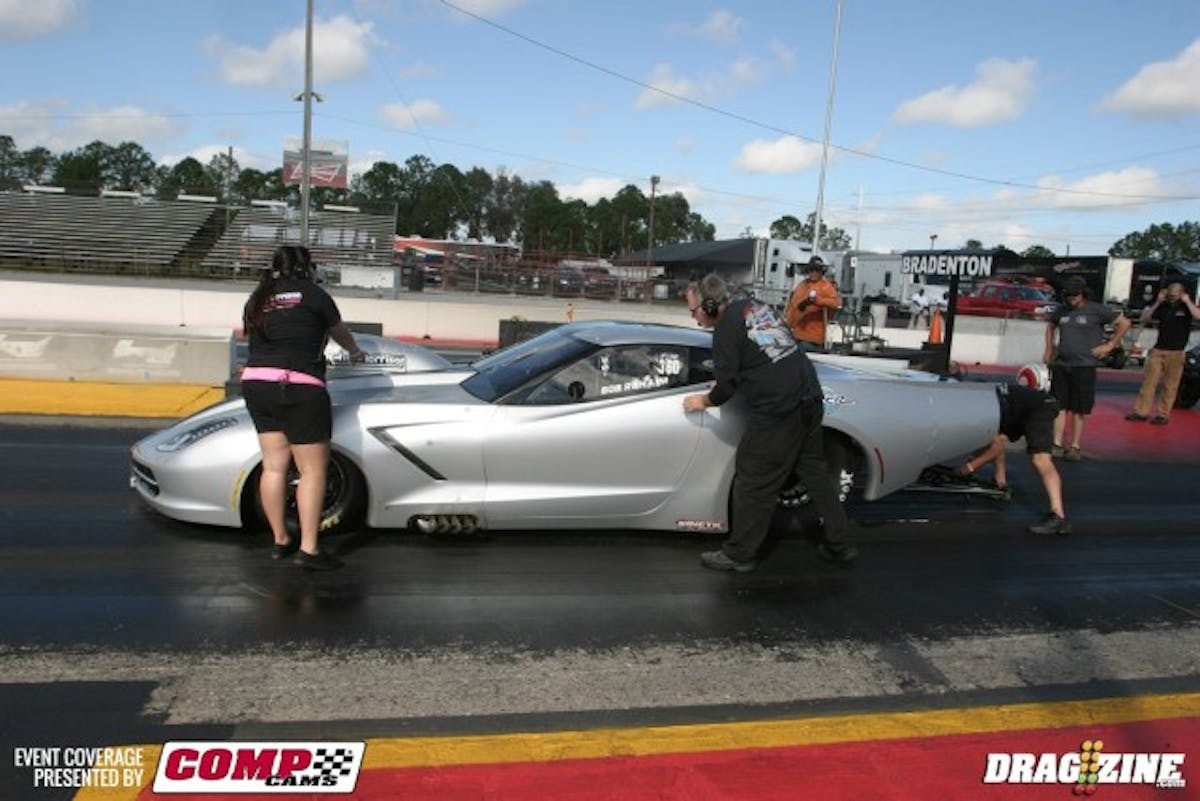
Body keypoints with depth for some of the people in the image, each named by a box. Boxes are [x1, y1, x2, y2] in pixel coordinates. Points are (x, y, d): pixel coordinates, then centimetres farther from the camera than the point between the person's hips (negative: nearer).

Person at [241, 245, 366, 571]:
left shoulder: (257, 300, 17)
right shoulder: (312, 294, 4)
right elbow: (339, 331, 19)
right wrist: (354, 352, 41)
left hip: (255, 383, 6)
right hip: (298, 388, -6)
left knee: (274, 466, 12)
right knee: (312, 470, -1)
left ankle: (281, 540, 20)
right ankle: (308, 548, -4)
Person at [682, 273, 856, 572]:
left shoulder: (725, 330, -11)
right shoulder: (755, 306, 14)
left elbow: (728, 385, -8)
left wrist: (704, 401, 11)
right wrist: (724, 382, 28)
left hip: (777, 413, -9)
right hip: (810, 399, 9)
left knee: (754, 484, 3)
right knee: (815, 471, 17)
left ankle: (738, 555, 15)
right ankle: (839, 546, 25)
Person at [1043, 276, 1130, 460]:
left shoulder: (1096, 310, -4)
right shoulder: (1062, 311, 9)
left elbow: (1124, 323, -1)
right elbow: (1050, 327, 28)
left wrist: (1110, 345, -4)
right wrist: (1049, 349, 19)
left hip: (1084, 367, -4)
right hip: (1060, 365, 4)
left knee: (1079, 410, 2)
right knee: (1060, 407, 4)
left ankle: (1075, 448, 9)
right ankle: (1057, 445, 7)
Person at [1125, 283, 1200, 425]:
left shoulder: (1186, 307, -1)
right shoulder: (1163, 307, 7)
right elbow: (1144, 319, 4)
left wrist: (1187, 301, -14)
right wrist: (1157, 303, -2)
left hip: (1176, 353, -3)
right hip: (1158, 350, 3)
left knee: (1170, 386, 1)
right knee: (1148, 382, 2)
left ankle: (1163, 415, 7)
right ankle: (1141, 411, 6)